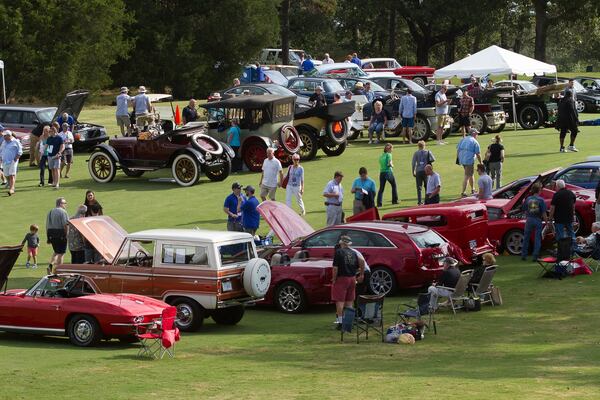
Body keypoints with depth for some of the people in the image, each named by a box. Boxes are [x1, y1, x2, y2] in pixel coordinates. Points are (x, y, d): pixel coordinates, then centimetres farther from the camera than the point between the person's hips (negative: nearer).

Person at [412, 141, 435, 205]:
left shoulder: (416, 153, 2)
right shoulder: (428, 152, 3)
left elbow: (413, 163, -3)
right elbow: (433, 159, -7)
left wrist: (413, 172, 4)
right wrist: (428, 162, 12)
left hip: (418, 171, 0)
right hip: (425, 171, 0)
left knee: (419, 187, 2)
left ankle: (419, 201, -4)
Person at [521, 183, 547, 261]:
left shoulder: (528, 199, -1)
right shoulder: (541, 200, -11)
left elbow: (525, 211, 6)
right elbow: (543, 213, -11)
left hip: (529, 220, 3)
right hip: (538, 221, -3)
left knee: (526, 238, 14)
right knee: (537, 239, 5)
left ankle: (523, 255, 17)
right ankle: (535, 256, 3)